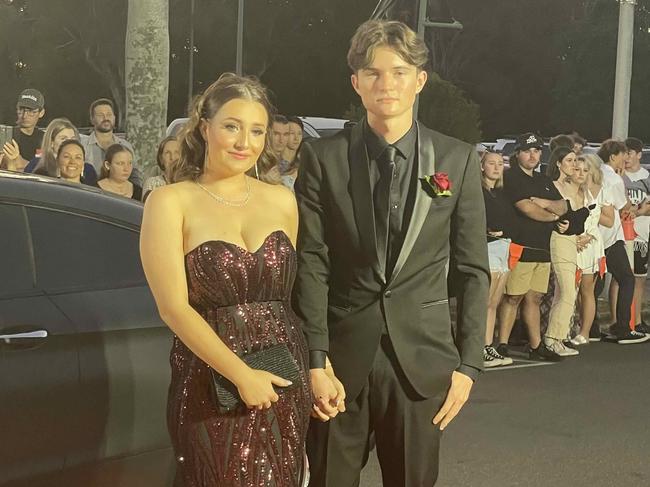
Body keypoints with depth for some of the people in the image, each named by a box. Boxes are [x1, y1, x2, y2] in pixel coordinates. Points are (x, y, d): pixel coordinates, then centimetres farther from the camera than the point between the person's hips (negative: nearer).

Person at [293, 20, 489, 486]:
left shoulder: (459, 160, 2)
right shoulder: (323, 157, -1)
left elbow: (472, 270, 3)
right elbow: (311, 264, -3)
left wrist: (468, 364, -1)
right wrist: (316, 360, -9)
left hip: (422, 357, 1)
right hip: (342, 356, 0)